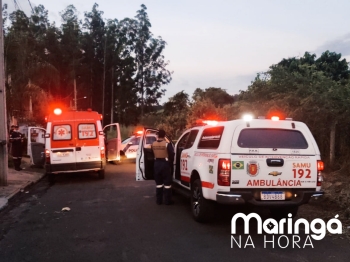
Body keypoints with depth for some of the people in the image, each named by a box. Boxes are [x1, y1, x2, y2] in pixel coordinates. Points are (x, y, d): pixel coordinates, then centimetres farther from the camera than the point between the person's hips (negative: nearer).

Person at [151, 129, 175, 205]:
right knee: (167, 183, 4)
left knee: (158, 183, 13)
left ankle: (159, 200, 18)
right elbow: (171, 155, -7)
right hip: (165, 164, -4)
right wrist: (170, 164, 9)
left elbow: (153, 155, 9)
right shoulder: (167, 144, -13)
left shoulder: (153, 144, 0)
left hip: (157, 163, 4)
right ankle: (167, 201, 8)